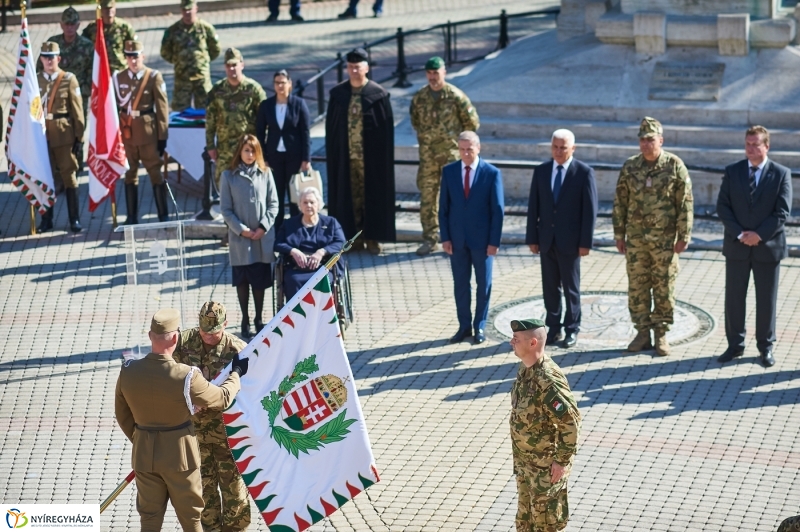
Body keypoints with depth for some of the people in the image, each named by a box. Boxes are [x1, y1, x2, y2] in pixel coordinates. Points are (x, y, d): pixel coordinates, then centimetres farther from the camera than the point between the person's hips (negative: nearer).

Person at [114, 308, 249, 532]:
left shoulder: (128, 372, -11)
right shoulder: (186, 377, -23)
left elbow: (122, 415, 3)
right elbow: (222, 398, -8)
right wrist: (236, 373, 11)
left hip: (144, 454, 3)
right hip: (179, 454, -3)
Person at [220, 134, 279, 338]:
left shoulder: (265, 173, 1)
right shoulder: (228, 176, -2)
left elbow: (273, 204, 3)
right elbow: (225, 209, -2)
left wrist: (263, 227, -9)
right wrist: (241, 229, -11)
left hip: (263, 237, 1)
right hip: (240, 237, -1)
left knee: (261, 278, 7)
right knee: (242, 279, 7)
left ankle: (258, 319, 20)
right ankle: (245, 320, 18)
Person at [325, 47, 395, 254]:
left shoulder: (378, 94, -5)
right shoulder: (338, 94, 3)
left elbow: (387, 127, -3)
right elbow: (330, 126, 7)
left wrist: (384, 156, -7)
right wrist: (331, 153, 2)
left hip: (371, 156, -2)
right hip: (345, 155, 2)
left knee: (372, 195, 4)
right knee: (351, 196, 6)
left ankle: (372, 237, 12)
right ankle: (355, 237, 13)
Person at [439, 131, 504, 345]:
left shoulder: (492, 173, -7)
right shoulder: (449, 171, 1)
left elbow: (497, 210, -6)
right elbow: (443, 207, 4)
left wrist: (494, 241, -10)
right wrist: (445, 237, -3)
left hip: (482, 238, -2)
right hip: (457, 238, 2)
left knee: (483, 283, 7)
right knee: (460, 283, 8)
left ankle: (480, 326, 18)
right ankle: (464, 326, 18)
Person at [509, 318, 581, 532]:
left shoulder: (548, 380, -29)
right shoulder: (525, 369, 1)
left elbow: (570, 421, -28)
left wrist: (562, 460, -22)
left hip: (547, 463, -9)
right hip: (524, 459, 9)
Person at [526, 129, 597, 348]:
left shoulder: (584, 172, -6)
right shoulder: (541, 171, 5)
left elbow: (590, 209, -7)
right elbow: (533, 207, 6)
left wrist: (585, 242, -11)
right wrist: (532, 238, 2)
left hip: (570, 240, -3)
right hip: (546, 239, 3)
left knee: (571, 287, 6)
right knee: (550, 286, 8)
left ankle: (572, 329, 16)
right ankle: (553, 327, 17)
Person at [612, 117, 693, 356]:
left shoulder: (675, 166, -5)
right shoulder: (629, 167, 3)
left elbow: (685, 203, -4)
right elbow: (620, 202, 8)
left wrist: (683, 236, -7)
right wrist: (619, 234, 6)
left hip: (665, 239, -3)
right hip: (636, 238, 3)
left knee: (664, 287, 3)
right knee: (637, 287, 6)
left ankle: (661, 334, 13)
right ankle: (642, 332, 15)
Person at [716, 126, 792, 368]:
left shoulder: (781, 174, -4)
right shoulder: (732, 172, 2)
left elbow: (782, 211, -8)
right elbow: (723, 207, -1)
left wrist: (760, 235, -16)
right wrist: (739, 234, -13)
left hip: (768, 246, -2)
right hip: (737, 247, 2)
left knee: (766, 300, 6)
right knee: (734, 297, 7)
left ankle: (766, 347, 18)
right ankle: (735, 345, 19)